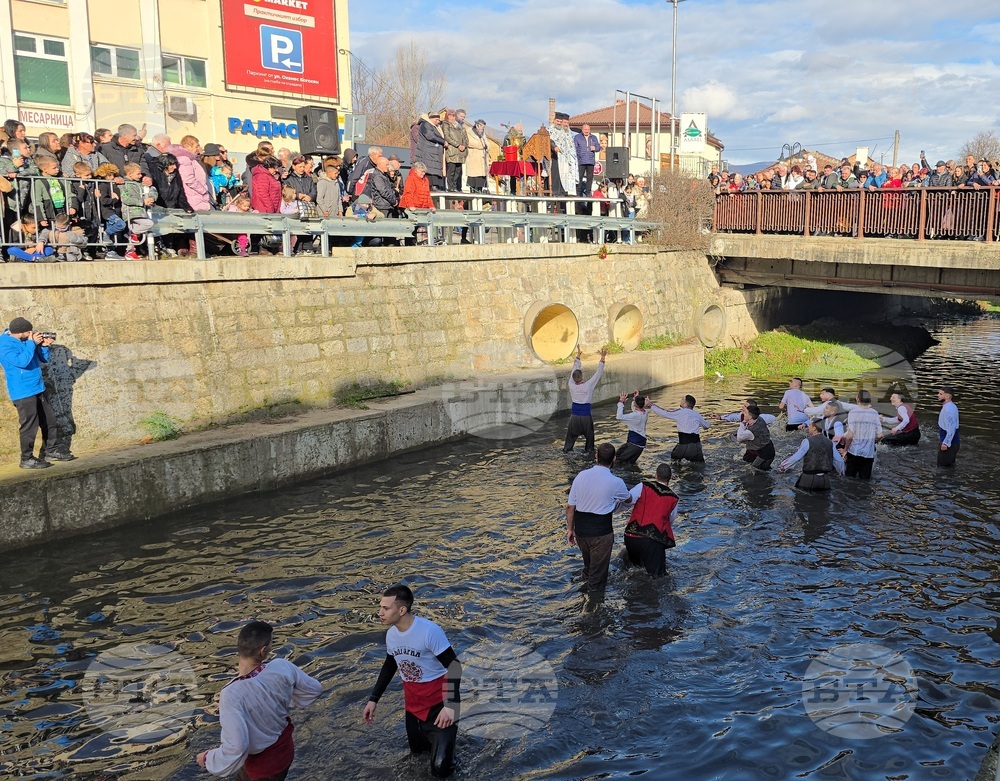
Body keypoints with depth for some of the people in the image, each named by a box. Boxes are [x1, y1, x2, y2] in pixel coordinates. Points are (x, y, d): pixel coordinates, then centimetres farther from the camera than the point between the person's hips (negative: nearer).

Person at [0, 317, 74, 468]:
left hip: (39, 389, 8)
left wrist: (44, 346, -6)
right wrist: (31, 343, -22)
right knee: (30, 425, -6)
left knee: (49, 421, 13)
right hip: (23, 393, -8)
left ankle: (50, 451, 25)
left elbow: (44, 359, 12)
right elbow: (21, 361, -29)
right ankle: (26, 459, 5)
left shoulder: (26, 341, 8)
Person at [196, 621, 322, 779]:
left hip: (262, 766, -5)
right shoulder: (282, 667, -21)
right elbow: (314, 690, -5)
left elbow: (235, 749, -34)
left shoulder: (232, 694, -34)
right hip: (285, 751, 5)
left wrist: (208, 758, -14)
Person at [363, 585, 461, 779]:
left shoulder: (429, 631, -27)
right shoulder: (391, 634, -4)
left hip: (437, 700, -7)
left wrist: (451, 705, -31)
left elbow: (453, 666, -24)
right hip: (413, 700, 7)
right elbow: (389, 667, 14)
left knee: (440, 769, -8)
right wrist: (373, 699, 16)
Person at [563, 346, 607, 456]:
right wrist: (602, 359, -12)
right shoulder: (588, 386, -20)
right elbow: (598, 373, -15)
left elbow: (574, 369, -1)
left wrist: (578, 355, 7)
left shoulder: (571, 385, -12)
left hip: (574, 415, 3)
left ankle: (567, 448, 24)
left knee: (571, 432, 18)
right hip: (585, 415, -3)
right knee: (589, 434, 15)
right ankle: (588, 450, 23)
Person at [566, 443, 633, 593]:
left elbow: (570, 506, -1)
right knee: (599, 566, 16)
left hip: (580, 529, 5)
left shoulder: (581, 476, -4)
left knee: (588, 561, 30)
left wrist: (570, 529, 11)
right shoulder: (616, 483, -13)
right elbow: (628, 500, 10)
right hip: (600, 532, -4)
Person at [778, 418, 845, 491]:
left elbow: (795, 457, -10)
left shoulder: (808, 441, -8)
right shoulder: (830, 442, 8)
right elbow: (839, 460, 11)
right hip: (825, 479, 5)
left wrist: (782, 466, 1)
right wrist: (841, 472, 31)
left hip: (809, 478, -5)